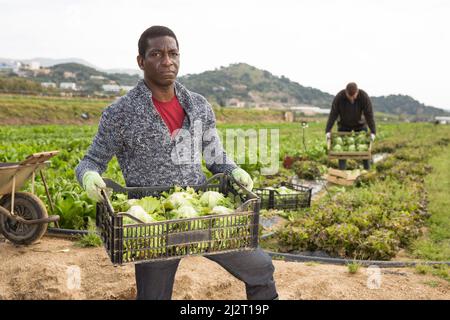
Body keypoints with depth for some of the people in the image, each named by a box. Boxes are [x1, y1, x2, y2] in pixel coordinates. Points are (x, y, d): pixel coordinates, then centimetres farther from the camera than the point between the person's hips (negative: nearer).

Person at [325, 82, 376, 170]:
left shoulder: (364, 96, -29)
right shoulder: (339, 97, -29)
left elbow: (369, 114, -25)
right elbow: (333, 114, -24)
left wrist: (373, 132, -30)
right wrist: (328, 131, -27)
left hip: (360, 124, 0)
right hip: (344, 125, 0)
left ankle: (367, 170, 10)